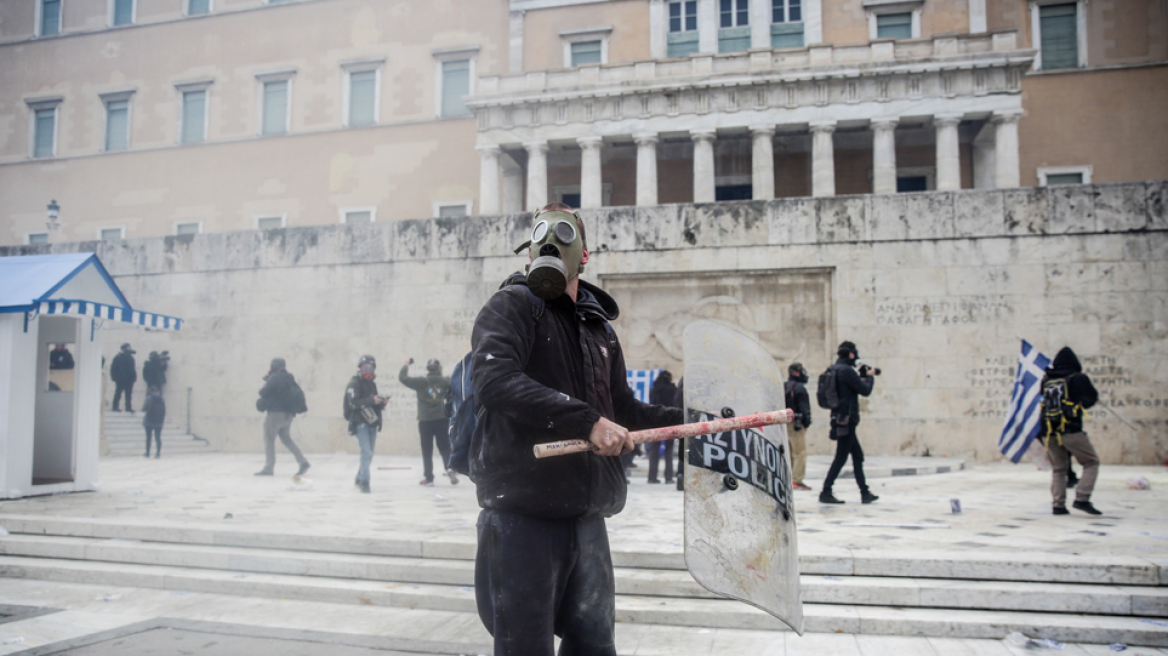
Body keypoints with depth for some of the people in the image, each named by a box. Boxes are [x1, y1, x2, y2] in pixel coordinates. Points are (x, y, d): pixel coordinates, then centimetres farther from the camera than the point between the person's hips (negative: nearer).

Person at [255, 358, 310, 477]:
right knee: (286, 439, 15)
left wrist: (265, 383, 8)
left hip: (275, 413, -8)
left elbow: (262, 392, -12)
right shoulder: (289, 378, 12)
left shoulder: (274, 378, -13)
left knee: (269, 439, 0)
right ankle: (303, 461, 6)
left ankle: (269, 468, 0)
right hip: (287, 414, 8)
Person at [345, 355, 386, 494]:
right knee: (366, 453, -15)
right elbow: (353, 403, -19)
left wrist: (381, 403, 0)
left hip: (372, 423, 8)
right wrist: (371, 400, -25)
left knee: (369, 454, 12)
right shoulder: (354, 384, -7)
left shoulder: (372, 385, 17)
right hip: (360, 423, -8)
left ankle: (359, 479, 27)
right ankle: (364, 482, -10)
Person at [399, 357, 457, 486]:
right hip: (442, 420, 2)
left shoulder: (422, 381, -6)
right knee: (445, 447, 9)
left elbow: (403, 378, -2)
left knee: (427, 450, 6)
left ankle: (428, 477, 9)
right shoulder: (445, 381, 0)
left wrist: (406, 365, 12)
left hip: (425, 421, -1)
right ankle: (450, 467, -13)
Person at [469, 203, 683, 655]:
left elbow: (623, 409, 25)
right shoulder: (512, 305, -4)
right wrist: (587, 420, -28)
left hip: (586, 512, 7)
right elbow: (493, 379, -23)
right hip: (523, 511, -6)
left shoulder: (599, 328, 17)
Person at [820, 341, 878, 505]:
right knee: (841, 458, -6)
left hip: (840, 419, 10)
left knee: (858, 455, 15)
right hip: (846, 420, -10)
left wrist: (862, 376, 17)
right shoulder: (847, 370, -16)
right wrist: (870, 376, 4)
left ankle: (865, 493, 20)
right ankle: (825, 492, -4)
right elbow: (865, 390, -13)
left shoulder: (834, 369, 14)